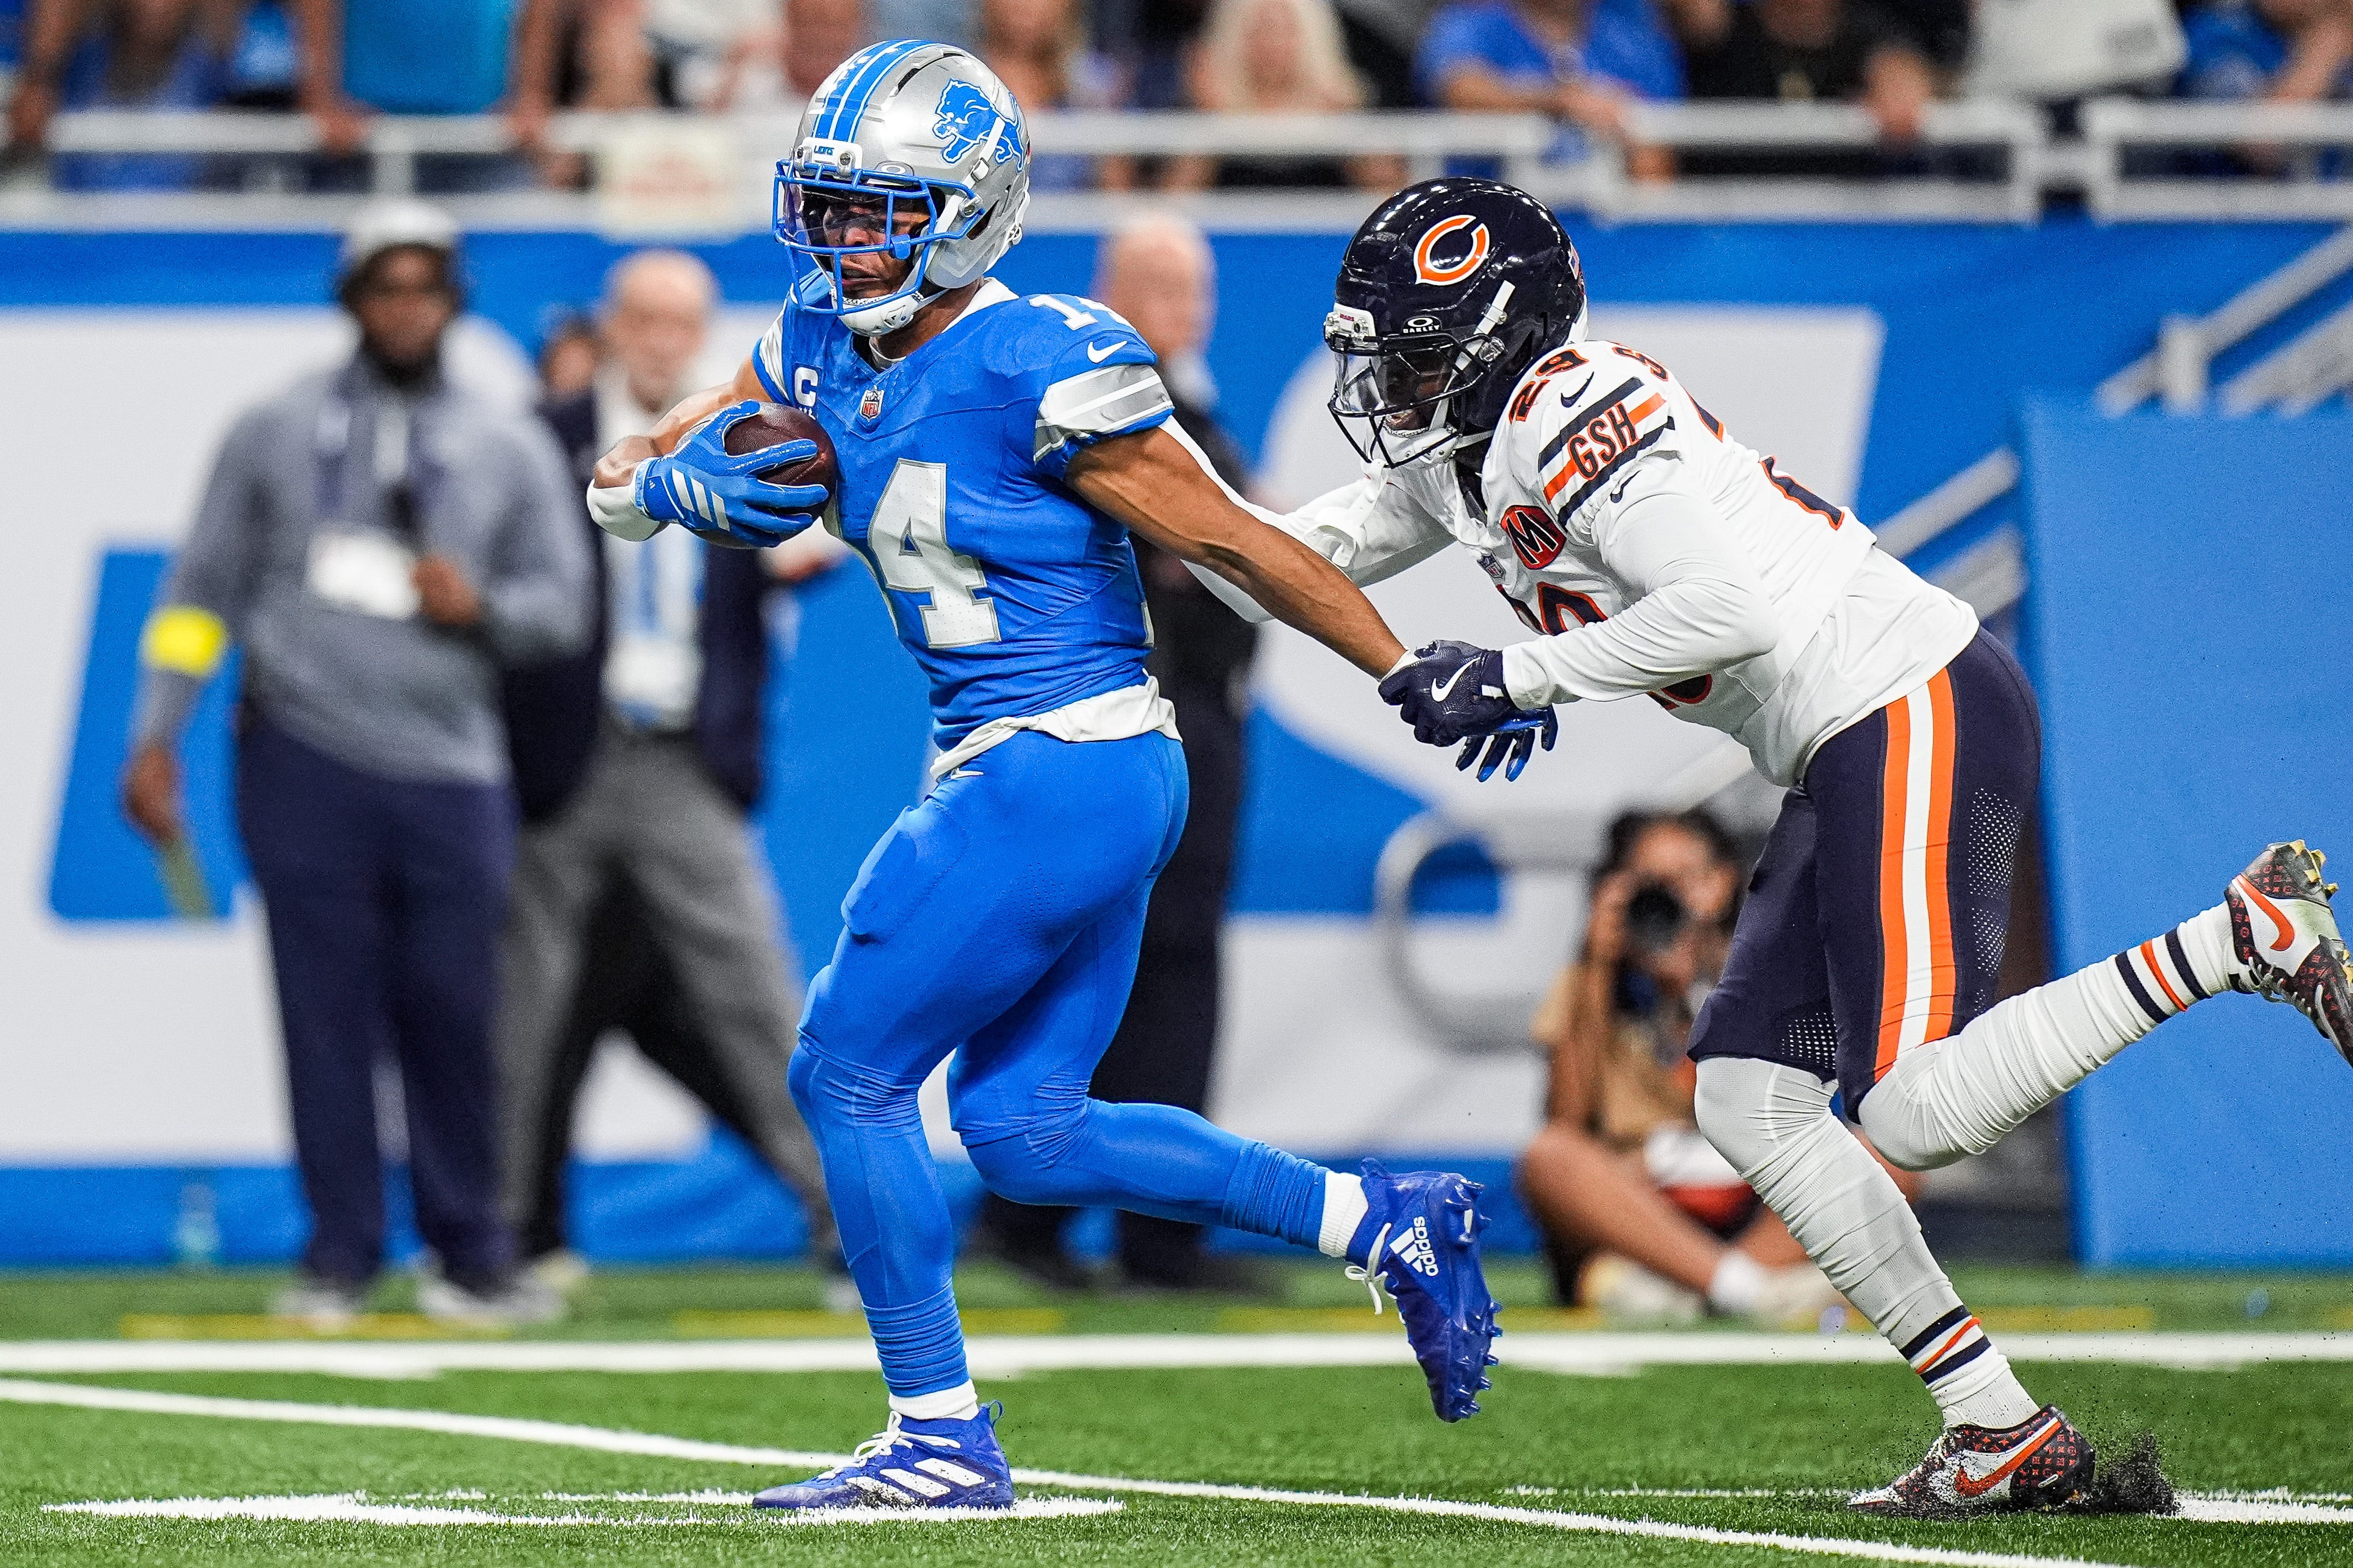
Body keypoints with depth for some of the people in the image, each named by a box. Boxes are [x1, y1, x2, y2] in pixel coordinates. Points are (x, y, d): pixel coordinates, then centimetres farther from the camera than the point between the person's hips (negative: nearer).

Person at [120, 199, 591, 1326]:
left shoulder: (511, 450, 13)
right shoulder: (276, 433, 10)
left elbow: (563, 602, 12)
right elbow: (203, 590, 11)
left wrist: (479, 607, -9)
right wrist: (157, 737, 5)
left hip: (449, 775, 1)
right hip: (304, 762, -1)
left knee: (451, 1013, -3)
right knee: (327, 1012, -3)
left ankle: (470, 1254, 7)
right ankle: (340, 1253, 4)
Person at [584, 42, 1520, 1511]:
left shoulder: (1040, 367, -18)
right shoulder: (825, 352, 7)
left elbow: (1232, 542, -14)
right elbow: (625, 480, 11)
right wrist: (686, 482, -13)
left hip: (1058, 773, -9)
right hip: (1061, 779, 9)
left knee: (848, 1075, -3)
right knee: (1027, 1128, 13)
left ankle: (943, 1440, 6)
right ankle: (1388, 1224, 18)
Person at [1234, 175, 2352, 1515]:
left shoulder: (1572, 414, -16)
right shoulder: (1454, 454, 14)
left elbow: (1734, 603, -26)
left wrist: (1514, 680, -19)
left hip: (1921, 718, -11)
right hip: (1851, 755, 11)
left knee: (1916, 1113, -18)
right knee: (1749, 1104, 6)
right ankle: (2005, 1433, 5)